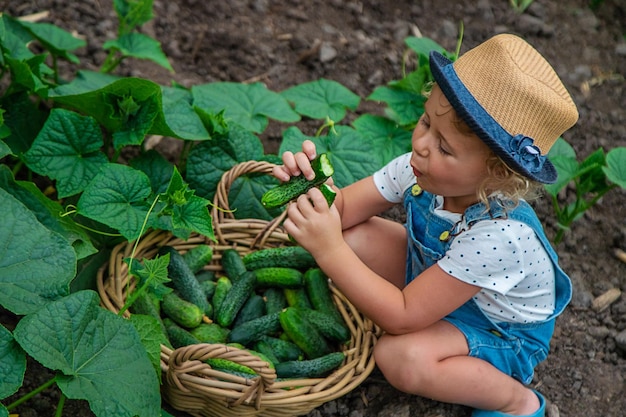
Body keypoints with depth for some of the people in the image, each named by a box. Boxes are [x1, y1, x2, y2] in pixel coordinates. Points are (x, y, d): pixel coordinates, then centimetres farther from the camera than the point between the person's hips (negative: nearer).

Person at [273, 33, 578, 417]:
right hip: (428, 272, 5)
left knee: (401, 357, -32)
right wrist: (313, 186, -36)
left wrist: (330, 252, -42)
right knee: (351, 237, -15)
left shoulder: (499, 237, -40)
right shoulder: (420, 169, -24)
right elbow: (345, 209, -12)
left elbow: (403, 317, -35)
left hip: (500, 333, -5)